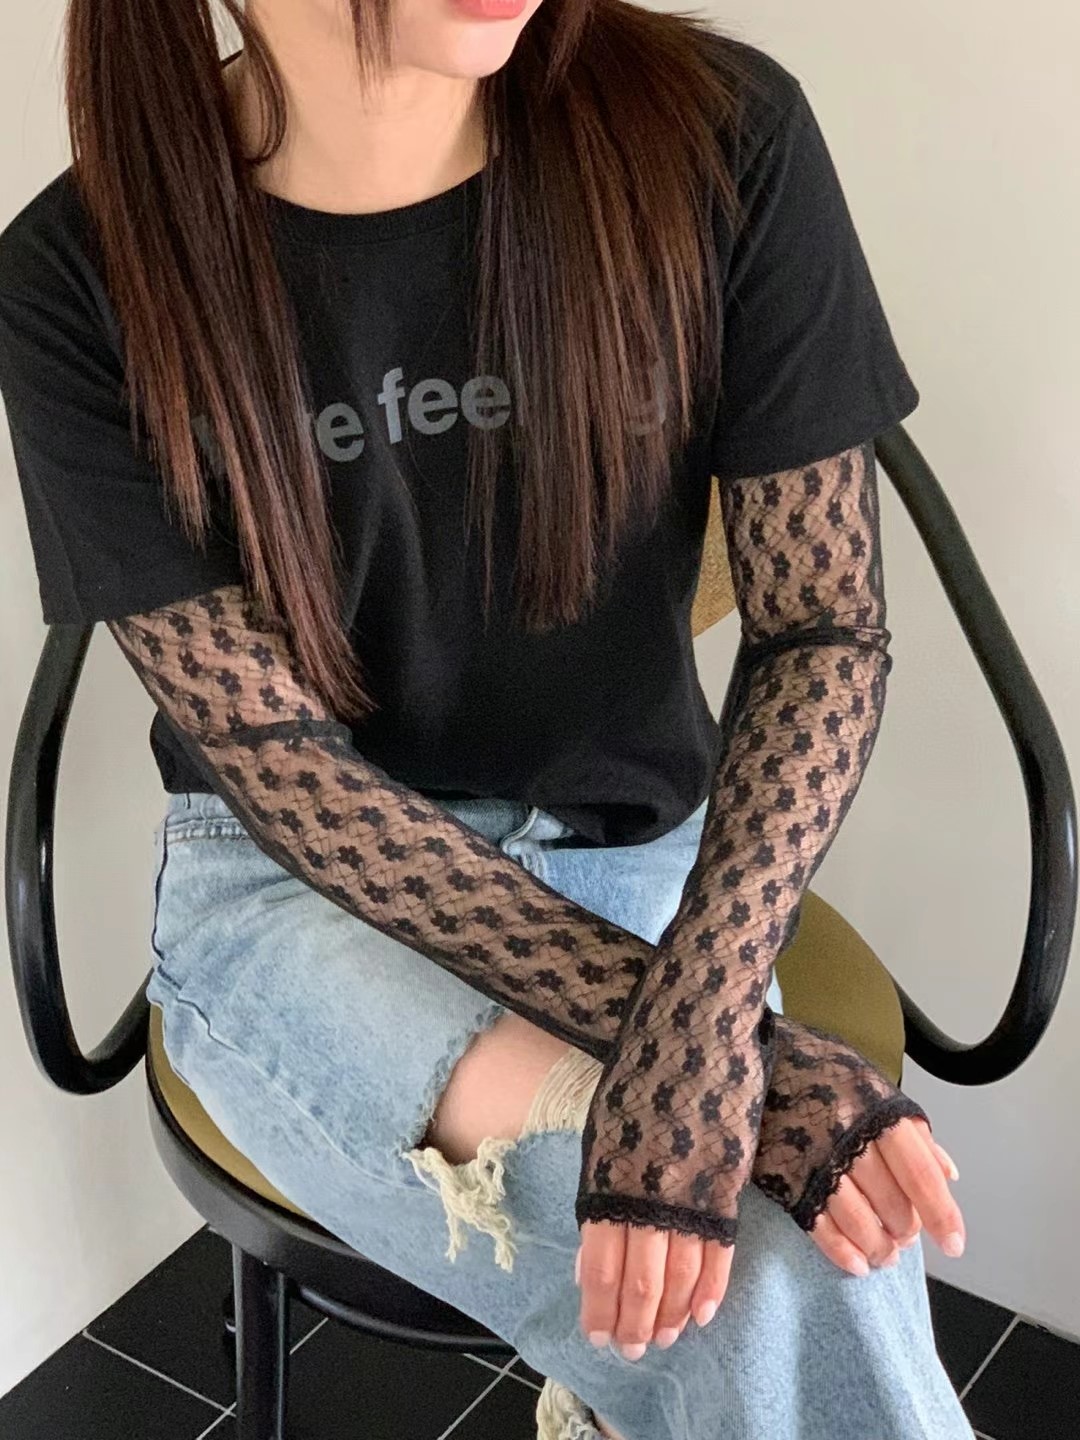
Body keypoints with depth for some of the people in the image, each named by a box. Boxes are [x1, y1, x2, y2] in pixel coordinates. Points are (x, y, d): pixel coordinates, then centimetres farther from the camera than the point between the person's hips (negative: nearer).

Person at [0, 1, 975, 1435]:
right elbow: (275, 752, -13)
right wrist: (699, 1037, -22)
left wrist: (702, 997, -26)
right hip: (293, 879, -2)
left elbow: (824, 623, -9)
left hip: (638, 858, 3)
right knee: (785, 1301, -25)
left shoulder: (719, 133, -12)